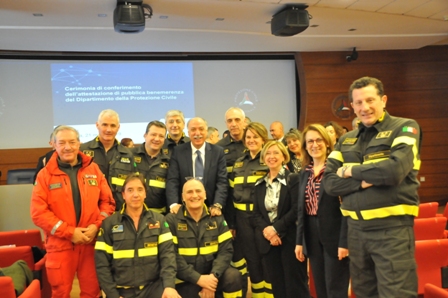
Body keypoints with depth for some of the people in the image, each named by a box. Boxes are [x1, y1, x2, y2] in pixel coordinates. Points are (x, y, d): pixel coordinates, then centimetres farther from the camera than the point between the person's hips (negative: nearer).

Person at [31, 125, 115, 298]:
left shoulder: (93, 169, 6)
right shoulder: (45, 174, -1)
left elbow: (107, 201, 7)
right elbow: (38, 212, -7)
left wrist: (97, 226, -9)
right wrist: (69, 232, -13)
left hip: (91, 243, 2)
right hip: (59, 244, -1)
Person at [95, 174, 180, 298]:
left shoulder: (159, 220, 5)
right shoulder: (109, 223, 2)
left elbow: (167, 253, -4)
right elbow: (102, 263, 1)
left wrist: (169, 285, -17)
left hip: (153, 287, 0)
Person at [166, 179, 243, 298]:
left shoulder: (217, 218, 5)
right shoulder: (171, 220, -4)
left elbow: (226, 250, -2)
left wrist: (213, 275, -19)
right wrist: (198, 278, -20)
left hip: (211, 275, 3)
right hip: (184, 280, -2)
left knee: (233, 276, -23)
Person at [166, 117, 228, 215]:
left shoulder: (218, 152, 1)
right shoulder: (178, 152, 0)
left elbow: (222, 181, -4)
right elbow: (172, 180, -6)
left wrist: (217, 205, -18)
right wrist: (174, 204, -21)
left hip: (210, 210, 1)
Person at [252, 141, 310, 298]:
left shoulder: (293, 179, -3)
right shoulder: (259, 185, 12)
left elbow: (296, 209, -13)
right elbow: (256, 214, 8)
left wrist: (276, 228, -16)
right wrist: (265, 230, -11)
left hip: (290, 239, -5)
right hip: (268, 240, 5)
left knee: (295, 285, 1)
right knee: (277, 285, 11)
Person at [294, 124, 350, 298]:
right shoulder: (305, 173, 11)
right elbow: (301, 209, 12)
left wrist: (344, 241, -17)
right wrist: (299, 241, 9)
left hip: (334, 236, -6)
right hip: (312, 238, 6)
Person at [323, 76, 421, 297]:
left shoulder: (405, 128, -4)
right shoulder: (346, 140, 11)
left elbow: (395, 170, -21)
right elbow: (329, 183, 2)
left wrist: (352, 171, -8)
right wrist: (363, 181, -15)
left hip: (392, 228, -5)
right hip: (356, 229, 6)